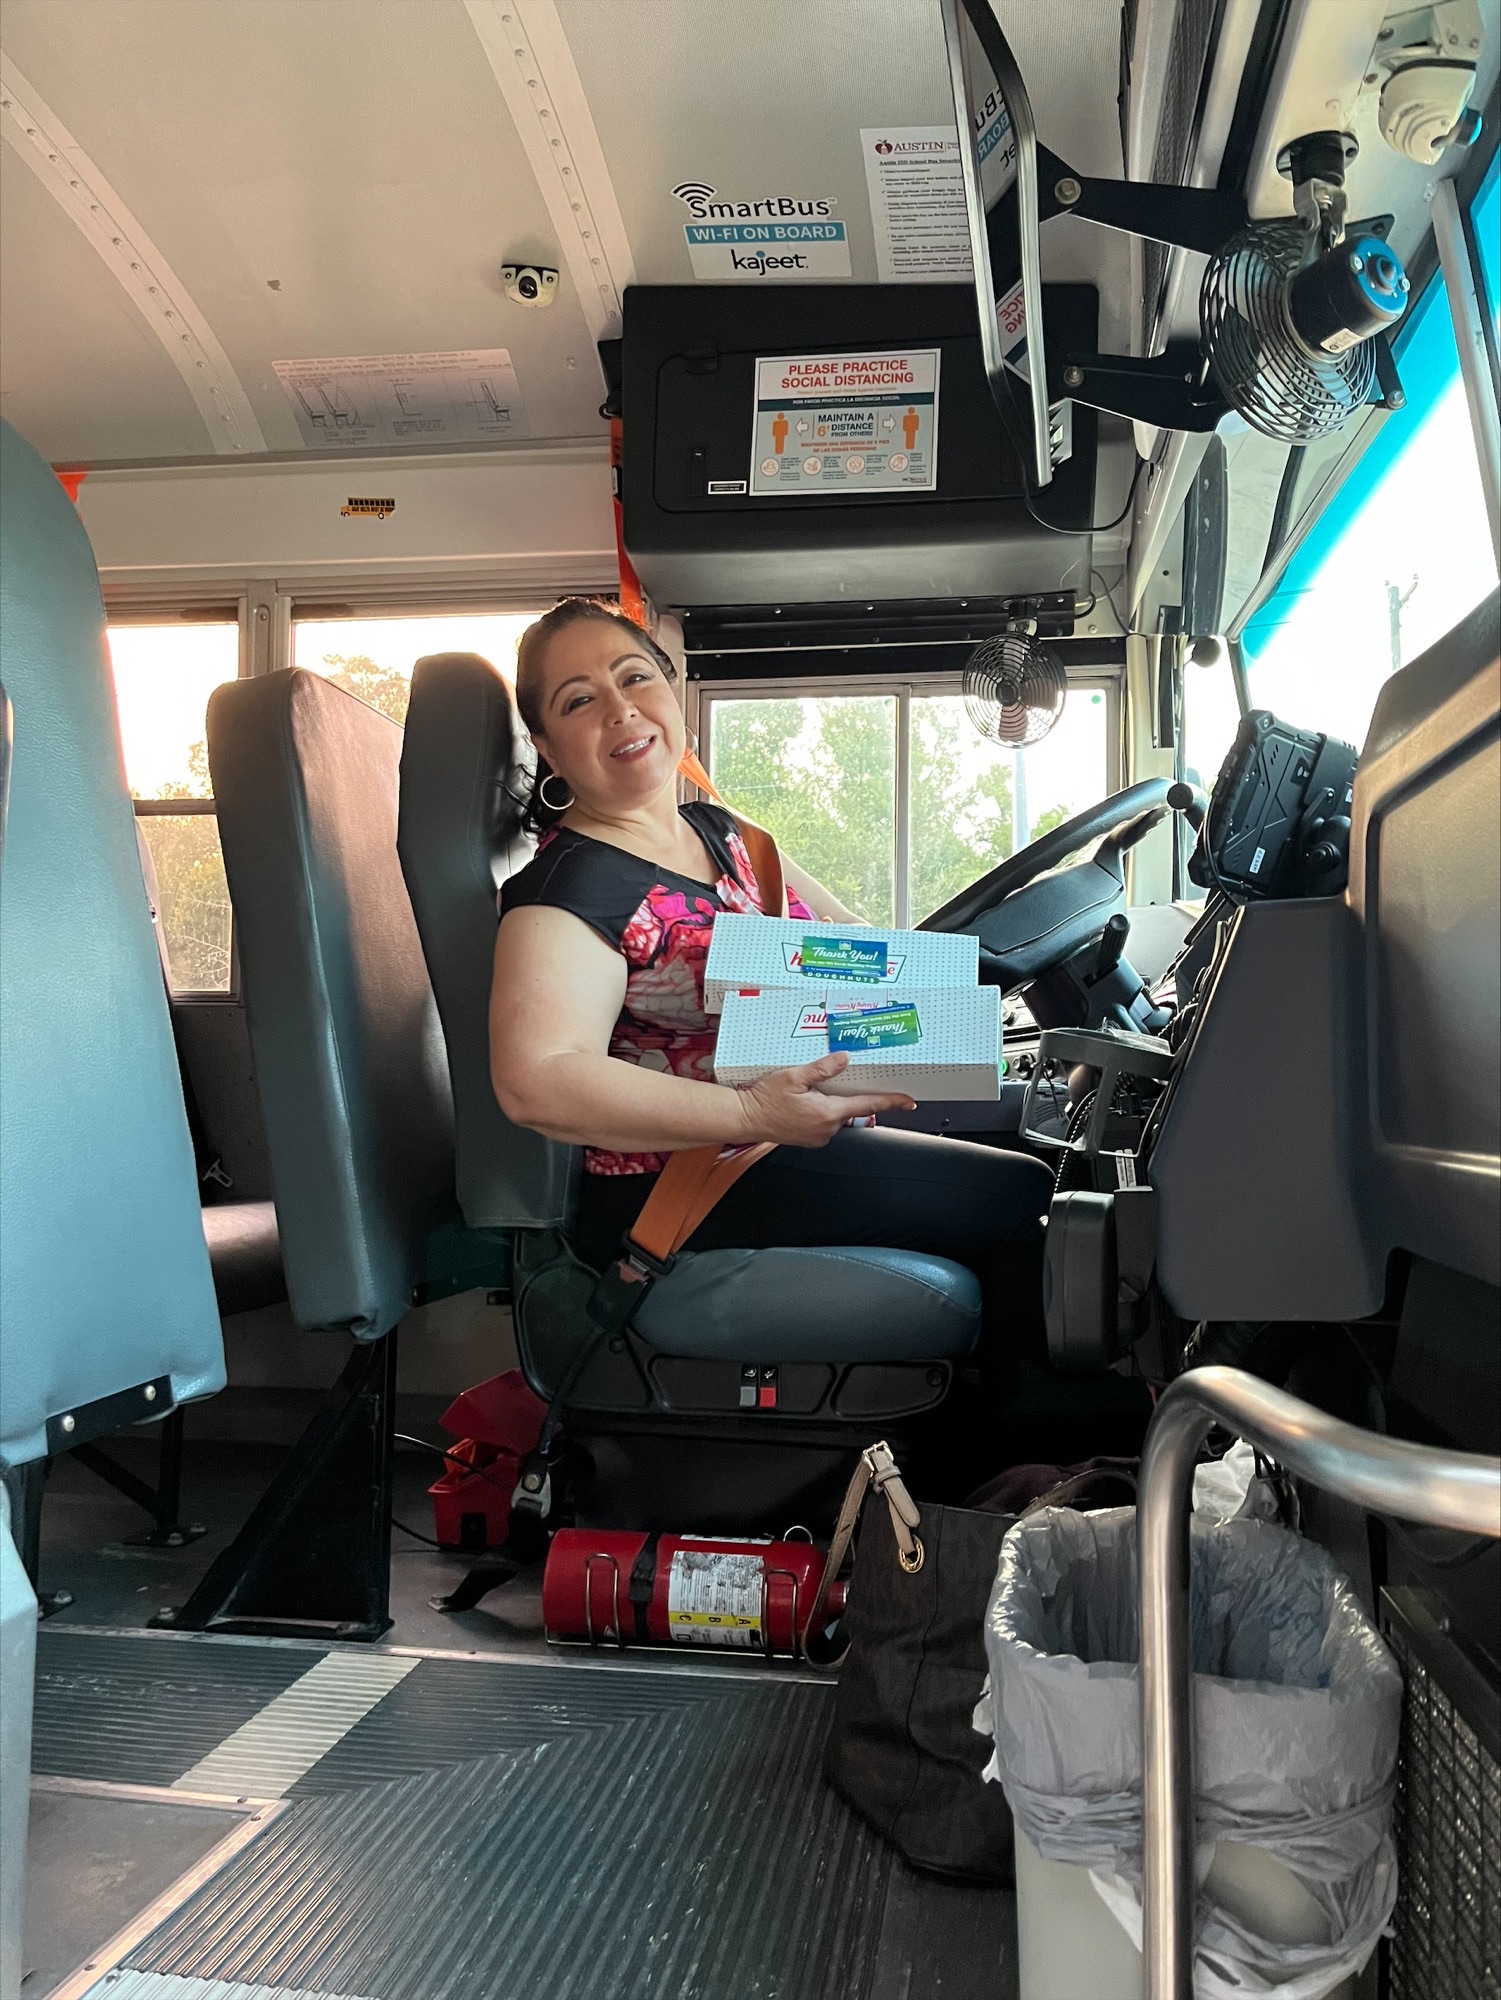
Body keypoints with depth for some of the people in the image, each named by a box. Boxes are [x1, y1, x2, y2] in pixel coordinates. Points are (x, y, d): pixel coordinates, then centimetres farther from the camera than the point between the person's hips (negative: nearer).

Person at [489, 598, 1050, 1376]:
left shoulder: (719, 832, 10)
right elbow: (536, 1082, -30)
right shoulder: (568, 889, -16)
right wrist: (755, 1113, -35)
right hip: (683, 1186, -9)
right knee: (1022, 1199, -10)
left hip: (804, 1119, 9)